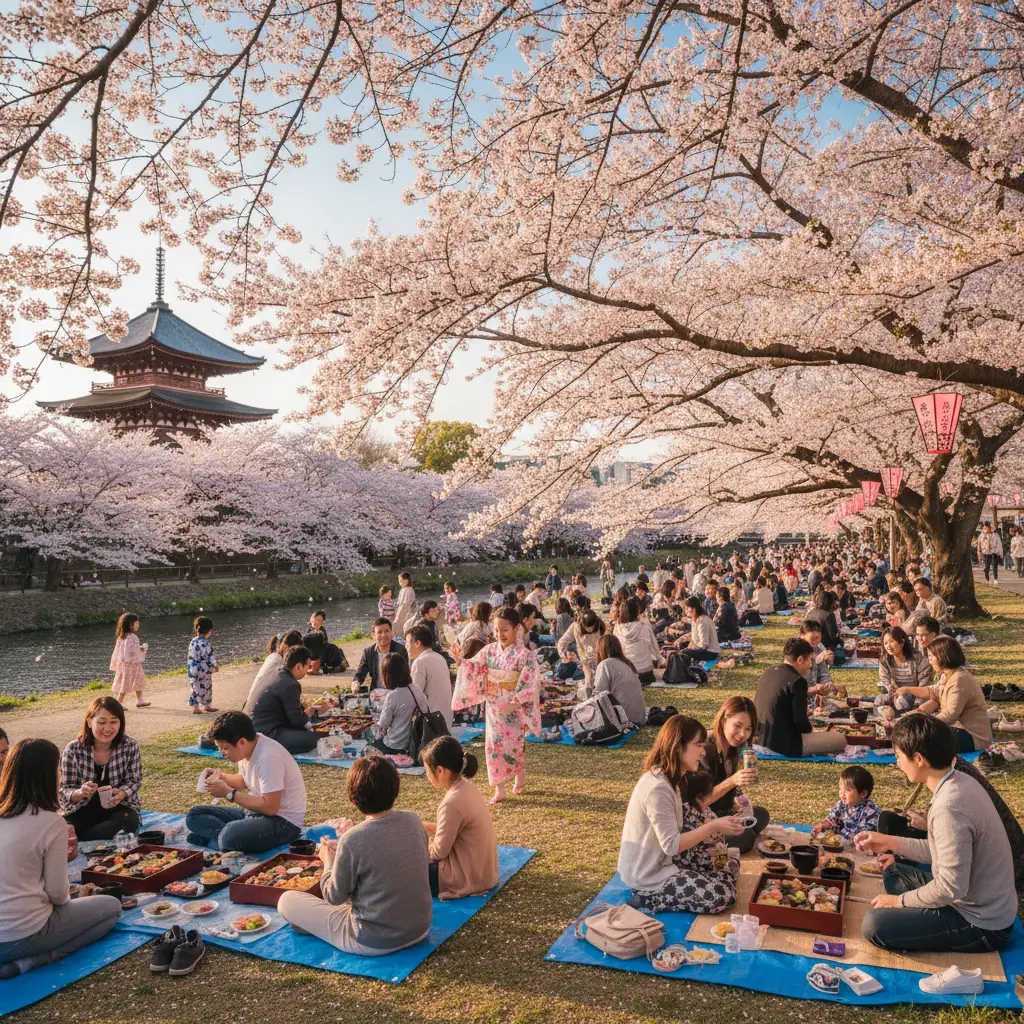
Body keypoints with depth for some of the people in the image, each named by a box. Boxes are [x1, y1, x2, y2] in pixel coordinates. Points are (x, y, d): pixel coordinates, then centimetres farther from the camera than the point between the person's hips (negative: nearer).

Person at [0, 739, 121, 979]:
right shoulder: (51, 822, -18)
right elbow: (58, 893, -10)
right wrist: (66, 896, 11)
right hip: (22, 935, -7)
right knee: (111, 907, 12)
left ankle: (21, 958, 9)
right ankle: (29, 961, -1)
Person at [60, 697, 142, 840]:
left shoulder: (130, 745, -11)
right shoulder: (73, 749, -12)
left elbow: (133, 781, -3)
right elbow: (65, 790, -10)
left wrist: (121, 794, -26)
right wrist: (80, 793, -34)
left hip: (118, 806, 2)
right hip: (82, 809, -2)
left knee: (129, 823, -32)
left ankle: (74, 841, -17)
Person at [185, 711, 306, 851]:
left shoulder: (268, 757, -27)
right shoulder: (247, 748, -1)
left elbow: (270, 807, -27)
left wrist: (228, 793, -21)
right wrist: (221, 777, -1)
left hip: (282, 820, -10)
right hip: (255, 811, 10)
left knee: (232, 836, -38)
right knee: (194, 816, 3)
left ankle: (214, 840, -7)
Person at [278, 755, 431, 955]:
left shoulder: (352, 840, -24)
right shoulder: (414, 820, -9)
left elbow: (335, 897, -11)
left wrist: (328, 860, 6)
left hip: (375, 941, -6)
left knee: (287, 900, 7)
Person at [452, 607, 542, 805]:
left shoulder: (525, 655, -13)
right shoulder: (489, 650, 0)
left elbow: (529, 684, -16)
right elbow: (473, 668, 3)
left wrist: (514, 704, -26)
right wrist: (459, 660, -17)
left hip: (514, 709, -4)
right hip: (493, 708, 4)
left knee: (513, 744, 2)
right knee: (495, 744, 5)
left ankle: (520, 779, 27)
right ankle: (499, 789, 13)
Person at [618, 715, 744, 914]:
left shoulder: (671, 778, 5)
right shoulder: (658, 788, -28)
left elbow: (676, 827, 4)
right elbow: (671, 845, -25)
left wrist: (713, 824, -7)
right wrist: (713, 827, -23)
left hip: (661, 861, 9)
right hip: (648, 876, -9)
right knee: (724, 895, -11)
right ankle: (647, 899, -4)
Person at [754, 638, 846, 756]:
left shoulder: (768, 672, 6)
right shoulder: (797, 681, -17)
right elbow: (800, 720, -18)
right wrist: (810, 730, 2)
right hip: (785, 744, -8)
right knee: (841, 740, 2)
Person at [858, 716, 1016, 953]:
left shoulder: (949, 806, -30)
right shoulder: (959, 782, 0)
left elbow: (951, 887, -28)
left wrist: (899, 900, -13)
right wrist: (890, 842, 13)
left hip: (981, 925, -10)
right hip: (984, 904, 10)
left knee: (874, 924, -17)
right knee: (893, 873, 19)